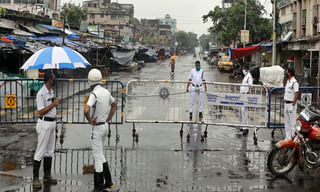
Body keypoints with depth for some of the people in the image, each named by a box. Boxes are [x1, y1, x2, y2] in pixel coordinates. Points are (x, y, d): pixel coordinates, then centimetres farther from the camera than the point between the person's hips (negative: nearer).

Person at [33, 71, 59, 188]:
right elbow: (40, 111, -21)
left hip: (52, 123, 9)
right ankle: (35, 178, 3)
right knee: (40, 151, -4)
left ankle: (47, 175, 22)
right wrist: (54, 104, -18)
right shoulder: (41, 93, -17)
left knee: (50, 150, 13)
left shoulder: (51, 91, 11)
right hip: (44, 123, -9)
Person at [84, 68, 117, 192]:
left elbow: (86, 110, -36)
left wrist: (89, 120, -18)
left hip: (97, 127, -8)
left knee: (98, 156, 0)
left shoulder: (94, 94, -22)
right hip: (105, 126, 8)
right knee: (100, 154, 19)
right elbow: (114, 105, 20)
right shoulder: (106, 91, 4)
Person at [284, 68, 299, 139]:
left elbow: (296, 94, -20)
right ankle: (288, 137, 20)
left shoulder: (294, 82, -15)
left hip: (291, 104, -9)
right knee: (287, 122, 13)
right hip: (286, 103, 9)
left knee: (292, 122, -5)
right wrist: (285, 103, 16)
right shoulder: (288, 81, 14)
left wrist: (292, 105, -21)